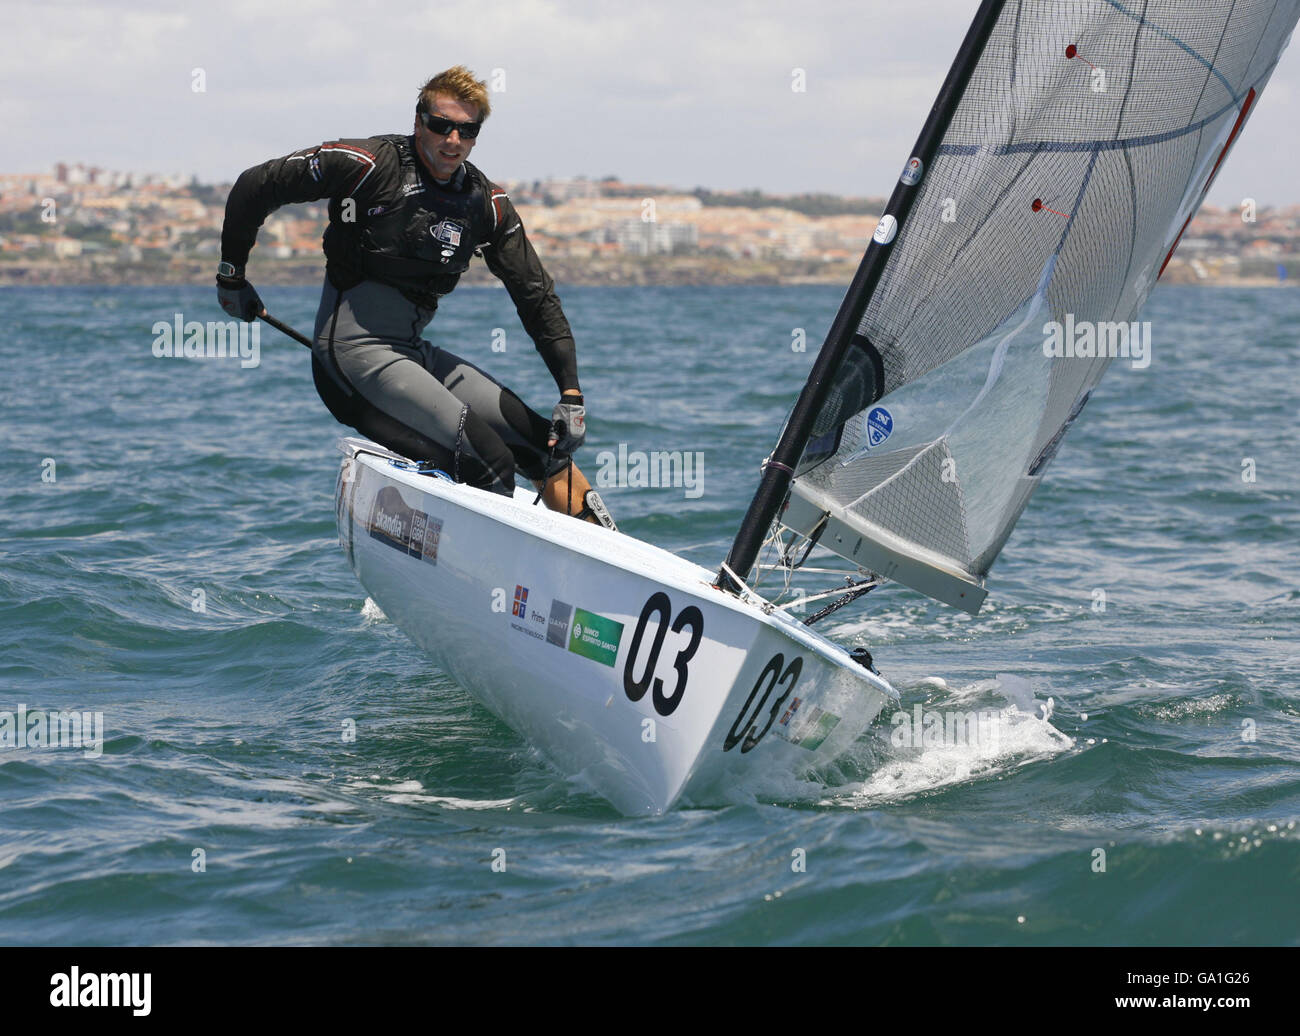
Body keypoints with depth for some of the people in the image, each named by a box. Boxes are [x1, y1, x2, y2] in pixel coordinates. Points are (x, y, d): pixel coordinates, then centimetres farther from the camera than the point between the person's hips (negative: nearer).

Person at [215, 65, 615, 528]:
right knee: (490, 463, -21)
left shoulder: (486, 204, 5)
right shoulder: (372, 165, -12)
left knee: (548, 442, 2)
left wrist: (571, 393, -1)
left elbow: (537, 295, 9)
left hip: (411, 351, 7)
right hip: (353, 352, -7)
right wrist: (231, 275, 5)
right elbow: (255, 186, -4)